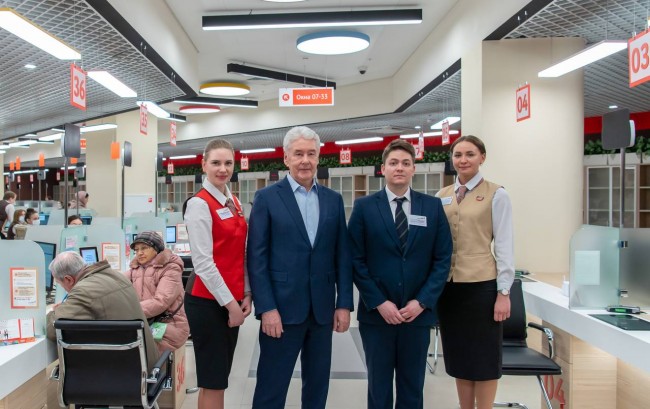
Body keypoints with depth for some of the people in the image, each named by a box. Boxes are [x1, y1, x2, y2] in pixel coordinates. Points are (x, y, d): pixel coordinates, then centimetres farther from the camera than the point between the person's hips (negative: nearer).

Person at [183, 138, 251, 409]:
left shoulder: (234, 203, 11)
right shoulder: (198, 204, -12)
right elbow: (203, 262, -17)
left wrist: (245, 295, 5)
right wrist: (230, 303, -14)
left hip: (233, 299, 8)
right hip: (208, 301, -8)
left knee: (219, 376, 16)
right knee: (213, 380, 0)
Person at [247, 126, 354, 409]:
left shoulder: (333, 200, 8)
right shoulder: (267, 198, -3)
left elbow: (342, 255, 8)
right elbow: (256, 258, -6)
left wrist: (344, 303, 2)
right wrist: (266, 308, -12)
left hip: (322, 309, 4)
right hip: (282, 308, -4)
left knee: (318, 386, 15)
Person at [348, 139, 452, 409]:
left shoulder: (433, 207, 4)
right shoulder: (364, 207, 0)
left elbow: (442, 259, 2)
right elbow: (356, 260, -3)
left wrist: (422, 302, -8)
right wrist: (379, 303, -11)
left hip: (418, 313, 1)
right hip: (376, 313, -1)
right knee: (379, 387, 11)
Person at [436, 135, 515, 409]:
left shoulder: (496, 195, -4)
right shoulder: (442, 196, 9)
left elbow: (504, 244, -6)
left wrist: (503, 292, -8)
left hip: (481, 285, -4)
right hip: (448, 285, 5)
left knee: (483, 357, 7)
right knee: (458, 355, 14)